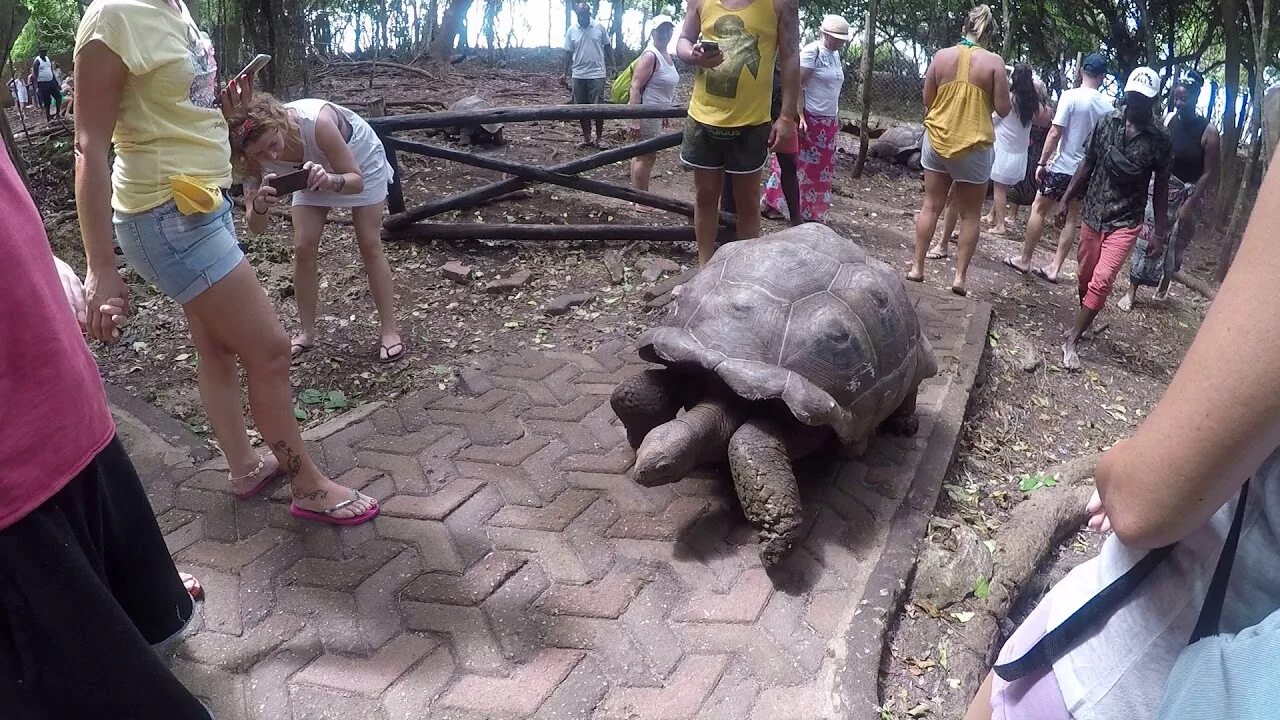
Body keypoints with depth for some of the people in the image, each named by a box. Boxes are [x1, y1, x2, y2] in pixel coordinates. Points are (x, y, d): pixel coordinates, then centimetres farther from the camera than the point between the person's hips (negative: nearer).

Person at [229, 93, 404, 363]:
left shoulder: (315, 121, -43)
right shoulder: (255, 155, -29)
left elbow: (356, 181, -32)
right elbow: (256, 227, -27)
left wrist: (330, 180, -53)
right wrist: (260, 204, -49)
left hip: (360, 161, -3)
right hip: (314, 168, 4)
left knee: (370, 245, -7)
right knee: (303, 249, -5)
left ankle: (390, 331, 2)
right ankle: (307, 333, 10)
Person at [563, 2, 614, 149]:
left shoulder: (600, 28, 1)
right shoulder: (571, 31, 4)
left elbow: (607, 48, 8)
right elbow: (568, 53, 9)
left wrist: (611, 66, 2)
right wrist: (566, 74, 3)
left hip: (597, 74, -2)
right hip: (578, 75, 2)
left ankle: (599, 138, 8)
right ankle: (586, 138, 16)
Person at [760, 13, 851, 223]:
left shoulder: (835, 55, 12)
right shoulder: (811, 52, -13)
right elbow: (796, 84, -17)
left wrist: (836, 119, 16)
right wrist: (799, 116, -24)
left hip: (828, 122, 8)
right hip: (810, 119, -8)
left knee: (820, 168, 11)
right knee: (799, 165, -4)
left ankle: (809, 212, 19)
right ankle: (774, 203, 6)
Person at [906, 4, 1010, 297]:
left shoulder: (941, 56, -1)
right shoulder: (994, 62, -8)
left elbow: (927, 100, 6)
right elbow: (1003, 109, -7)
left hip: (937, 140, 3)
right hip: (974, 146, -3)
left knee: (931, 206, 12)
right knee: (969, 215, 8)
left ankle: (916, 268, 14)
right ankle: (960, 277, 7)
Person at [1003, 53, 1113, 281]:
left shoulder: (1071, 96, -11)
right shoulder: (1107, 104, 1)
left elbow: (1055, 134, -14)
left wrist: (1042, 162, -8)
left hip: (1062, 166, -4)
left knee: (1039, 209, 8)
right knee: (1073, 218, 10)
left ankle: (1025, 261, 13)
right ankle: (1054, 268, 11)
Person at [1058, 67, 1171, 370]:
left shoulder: (1161, 139, -8)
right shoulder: (1107, 122, -2)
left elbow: (1160, 187, -2)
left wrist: (1160, 232, -2)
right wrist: (1065, 200, 6)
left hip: (1126, 222, -3)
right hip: (1092, 213, 3)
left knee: (1102, 280, -13)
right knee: (1085, 276, 13)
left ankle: (1071, 341, -7)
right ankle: (1083, 321, 35)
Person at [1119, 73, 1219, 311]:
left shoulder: (1208, 132, -12)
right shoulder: (1168, 120, -4)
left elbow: (1209, 174, -10)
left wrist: (1189, 204, -13)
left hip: (1190, 193, -2)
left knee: (1176, 243, 9)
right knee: (1147, 237, -2)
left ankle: (1165, 282, 34)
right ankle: (1132, 292, 2)